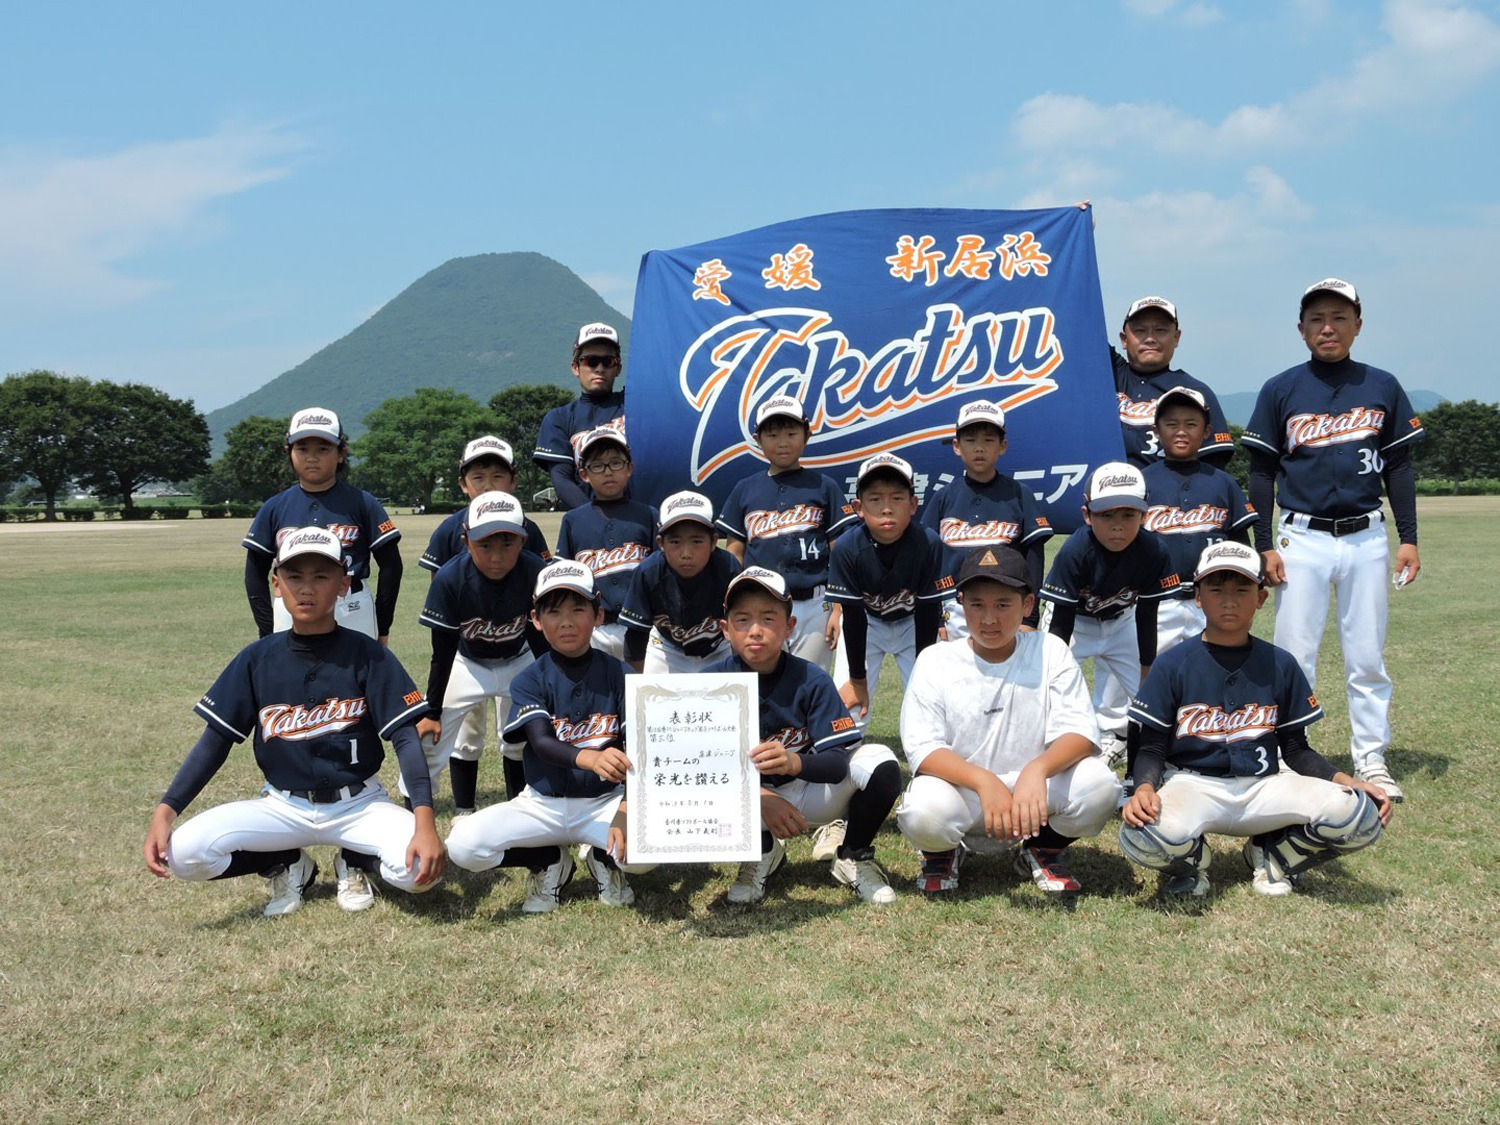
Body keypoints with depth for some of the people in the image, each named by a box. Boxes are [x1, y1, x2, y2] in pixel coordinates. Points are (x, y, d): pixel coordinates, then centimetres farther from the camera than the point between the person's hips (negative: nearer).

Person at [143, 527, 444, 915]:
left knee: (419, 869, -29)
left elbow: (405, 737, -14)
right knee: (182, 853, -22)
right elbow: (216, 739, 0)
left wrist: (424, 821, -28)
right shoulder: (256, 660, -2)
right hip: (283, 806, 2)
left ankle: (355, 862, 7)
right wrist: (165, 811, -15)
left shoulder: (368, 656, -9)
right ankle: (288, 865, 7)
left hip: (358, 804, -2)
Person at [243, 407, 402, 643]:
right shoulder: (274, 508, 7)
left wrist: (382, 628, 1)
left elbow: (391, 565, 2)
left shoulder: (362, 503, 0)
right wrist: (268, 632, 4)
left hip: (353, 618, -2)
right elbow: (255, 573, 11)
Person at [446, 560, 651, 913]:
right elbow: (542, 743, -21)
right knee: (463, 844, -23)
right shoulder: (528, 681, -4)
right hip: (543, 805, 1)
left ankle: (604, 857, 6)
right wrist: (590, 758, -43)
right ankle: (550, 861, 6)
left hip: (604, 802, -1)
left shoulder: (619, 675, -4)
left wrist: (626, 810, -26)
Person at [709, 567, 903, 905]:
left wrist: (795, 762, -44)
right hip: (747, 800, 0)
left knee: (879, 762, -25)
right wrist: (762, 797, -34)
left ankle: (854, 857, 3)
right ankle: (761, 852, 2)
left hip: (812, 795, 0)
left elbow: (839, 761, -21)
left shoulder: (811, 680, -14)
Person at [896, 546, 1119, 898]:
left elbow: (1080, 732, -12)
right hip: (960, 790, -1)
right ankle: (942, 853, 6)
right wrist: (984, 781, -32)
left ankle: (1044, 850, 7)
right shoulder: (935, 661, -5)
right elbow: (922, 749, -14)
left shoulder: (1050, 651, -1)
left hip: (1036, 794, 1)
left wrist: (1036, 770, -34)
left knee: (1098, 783, -27)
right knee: (924, 810, -35)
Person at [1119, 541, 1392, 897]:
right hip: (1191, 784, -3)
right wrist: (1143, 789, -25)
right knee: (1144, 835, -38)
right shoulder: (1172, 665, -3)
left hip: (1263, 788, 3)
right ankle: (1192, 861, 3)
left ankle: (1271, 856, 7)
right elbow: (1151, 748, -3)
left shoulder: (1280, 665, 5)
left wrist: (1347, 782, -8)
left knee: (1362, 816, -23)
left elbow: (1296, 749, 10)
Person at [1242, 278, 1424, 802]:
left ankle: (1371, 760, 17)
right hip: (1302, 539, -1)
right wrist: (1264, 546, -4)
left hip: (1366, 538, 2)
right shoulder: (1280, 390, 0)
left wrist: (1409, 538, 3)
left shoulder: (1382, 387, 5)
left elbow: (1399, 466, 9)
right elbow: (1262, 472, 2)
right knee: (1295, 657, 1)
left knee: (1368, 658, 7)